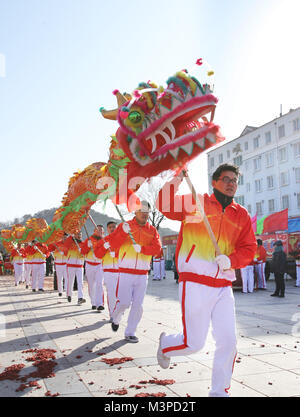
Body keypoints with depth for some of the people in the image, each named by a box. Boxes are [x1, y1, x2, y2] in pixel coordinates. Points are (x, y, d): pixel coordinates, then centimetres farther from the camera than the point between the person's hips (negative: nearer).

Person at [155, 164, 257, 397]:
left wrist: (230, 260, -12)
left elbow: (249, 249, 6)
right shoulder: (195, 203, 1)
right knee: (194, 344, 1)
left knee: (228, 342, 2)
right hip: (195, 284, -4)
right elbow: (165, 206, -9)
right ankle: (165, 344, 35)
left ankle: (219, 391, 25)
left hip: (224, 287, 4)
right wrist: (175, 181, -22)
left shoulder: (242, 215, 11)